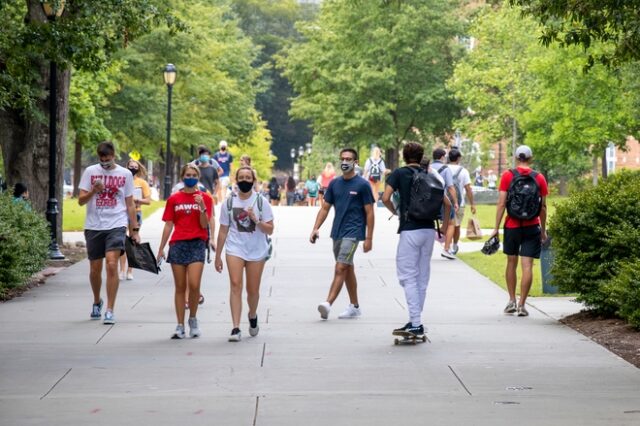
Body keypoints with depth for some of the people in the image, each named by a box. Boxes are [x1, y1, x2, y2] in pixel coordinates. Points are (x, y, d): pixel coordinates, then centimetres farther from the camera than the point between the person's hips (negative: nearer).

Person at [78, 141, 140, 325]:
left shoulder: (125, 174, 5)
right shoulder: (90, 172, 5)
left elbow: (130, 204, 9)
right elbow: (81, 200, 2)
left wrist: (134, 230, 6)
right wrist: (93, 191, -18)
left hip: (116, 226, -2)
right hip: (94, 226, 2)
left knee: (112, 265, -17)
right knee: (95, 269, 8)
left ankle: (110, 311, -14)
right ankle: (97, 302, 35)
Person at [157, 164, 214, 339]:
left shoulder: (205, 198, 4)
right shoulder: (174, 199, 8)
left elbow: (204, 225, -3)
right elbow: (168, 225, 10)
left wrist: (202, 207, -17)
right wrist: (161, 249, 7)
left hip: (197, 244, -2)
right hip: (177, 244, 2)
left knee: (194, 285, -13)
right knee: (180, 287, 4)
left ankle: (193, 319, 9)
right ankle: (180, 326, 9)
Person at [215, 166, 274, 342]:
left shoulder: (261, 202, 1)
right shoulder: (229, 203, 4)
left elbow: (270, 230, -1)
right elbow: (223, 231, 9)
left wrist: (256, 221, -19)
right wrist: (218, 255, 9)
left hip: (257, 250, 0)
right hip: (235, 249, 0)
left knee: (253, 290, 8)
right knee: (235, 285, -16)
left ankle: (252, 316, 40)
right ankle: (235, 328, -20)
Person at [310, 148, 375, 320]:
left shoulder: (362, 185, -6)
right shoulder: (334, 184, 9)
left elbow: (369, 213, -5)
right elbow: (325, 208, 12)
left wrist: (369, 238, -9)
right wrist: (316, 229, -1)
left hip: (353, 233, -7)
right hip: (337, 233, 7)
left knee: (340, 269, -16)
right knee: (348, 269, 14)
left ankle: (328, 304, -27)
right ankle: (354, 307, 22)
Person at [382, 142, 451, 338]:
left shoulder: (399, 173, 0)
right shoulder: (430, 175, 12)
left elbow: (385, 198, -13)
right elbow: (447, 204, 10)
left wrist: (395, 212, 6)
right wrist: (444, 229, 18)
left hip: (410, 230, -5)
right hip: (429, 229, 5)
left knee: (408, 276, -2)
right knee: (422, 277, 12)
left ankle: (416, 323, -10)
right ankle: (416, 322, 17)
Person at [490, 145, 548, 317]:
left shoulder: (507, 176, -2)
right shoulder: (539, 178, 1)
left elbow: (501, 204, -7)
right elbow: (543, 207, 4)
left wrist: (496, 228, -3)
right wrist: (543, 230, 14)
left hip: (512, 226, 0)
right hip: (532, 227, 0)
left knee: (511, 262, 15)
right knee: (527, 266, -2)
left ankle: (512, 301, 18)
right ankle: (521, 305, -4)